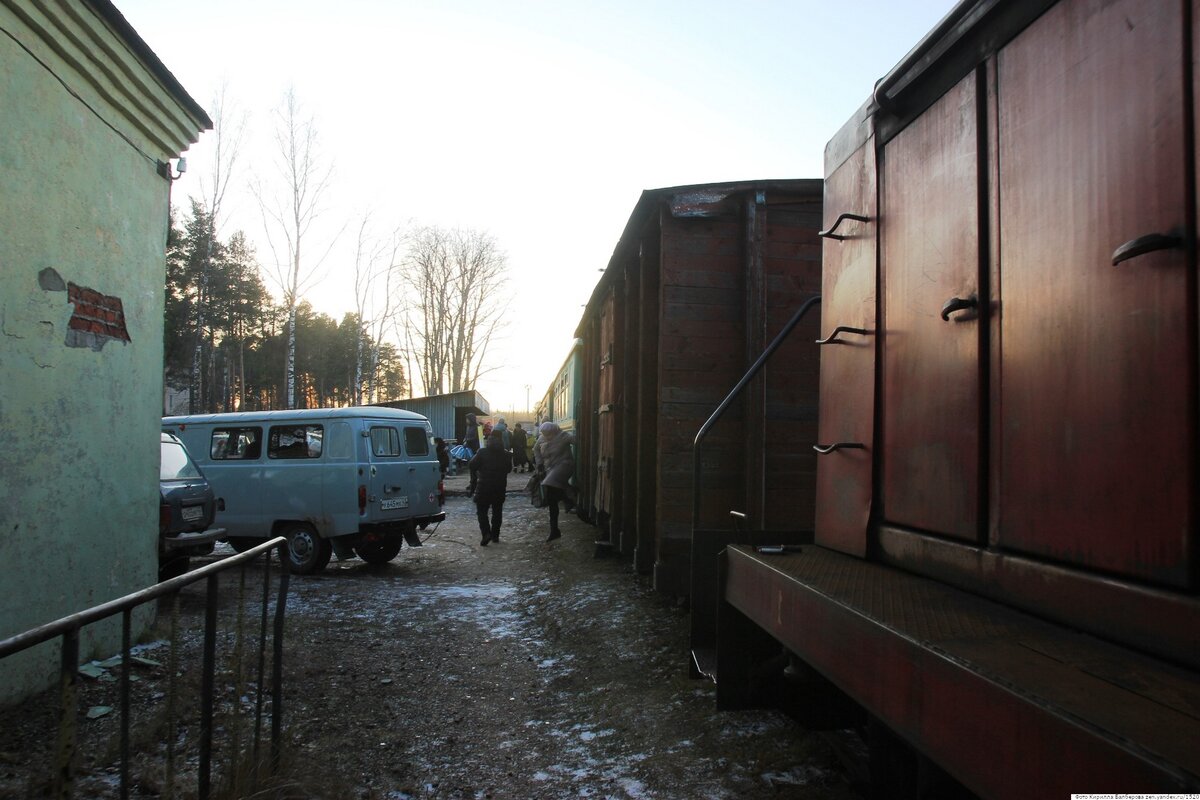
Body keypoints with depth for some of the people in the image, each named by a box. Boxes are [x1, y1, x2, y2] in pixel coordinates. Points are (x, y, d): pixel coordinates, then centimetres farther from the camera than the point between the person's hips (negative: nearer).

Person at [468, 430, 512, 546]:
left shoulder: (482, 453, -9)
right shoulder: (505, 455, 0)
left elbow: (473, 466, -8)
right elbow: (509, 469, 10)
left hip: (484, 486, -3)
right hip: (500, 487, 3)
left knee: (482, 510, 2)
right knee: (497, 511, 15)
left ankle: (486, 533, -17)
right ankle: (495, 535, 18)